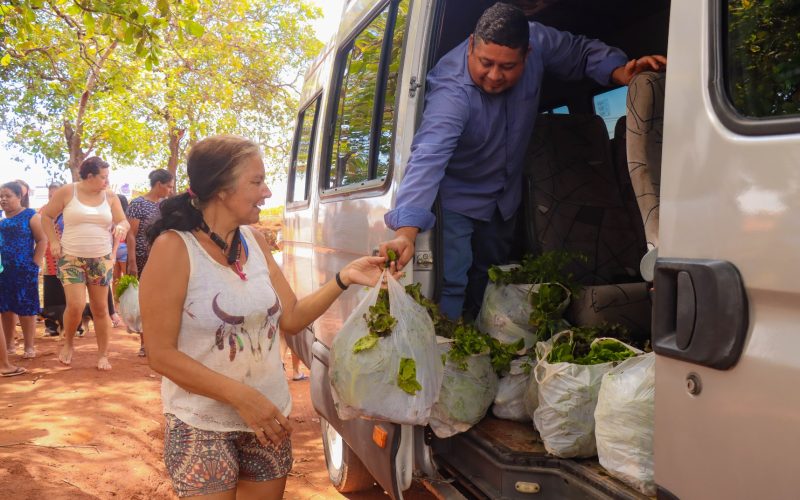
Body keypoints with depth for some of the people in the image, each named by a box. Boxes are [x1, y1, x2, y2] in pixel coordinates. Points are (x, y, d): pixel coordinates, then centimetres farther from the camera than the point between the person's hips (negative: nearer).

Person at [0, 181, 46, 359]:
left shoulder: (30, 215, -3)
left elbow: (42, 240, -5)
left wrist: (35, 264, -10)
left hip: (24, 270, -5)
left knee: (26, 308, 0)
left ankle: (29, 346, 8)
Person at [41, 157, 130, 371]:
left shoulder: (110, 196, 2)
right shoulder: (67, 192, -5)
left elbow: (124, 222, 4)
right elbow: (46, 215, 6)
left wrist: (121, 227, -20)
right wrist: (54, 241, -4)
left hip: (101, 259, 2)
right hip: (71, 258, -2)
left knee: (100, 308, 4)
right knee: (76, 305, -14)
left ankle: (103, 355, 14)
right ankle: (68, 343, 14)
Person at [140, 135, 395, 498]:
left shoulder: (255, 241, 1)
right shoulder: (174, 248, -16)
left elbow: (291, 318, 5)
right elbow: (161, 354, -16)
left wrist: (344, 278, -8)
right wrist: (242, 396, -23)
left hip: (269, 417, 6)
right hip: (203, 426, -5)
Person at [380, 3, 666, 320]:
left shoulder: (537, 41, -20)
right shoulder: (451, 91, -37)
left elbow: (580, 52, 0)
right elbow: (428, 157, -50)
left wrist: (619, 71, -21)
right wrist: (406, 232, -62)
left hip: (507, 194, 6)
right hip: (459, 197, -5)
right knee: (455, 285, -15)